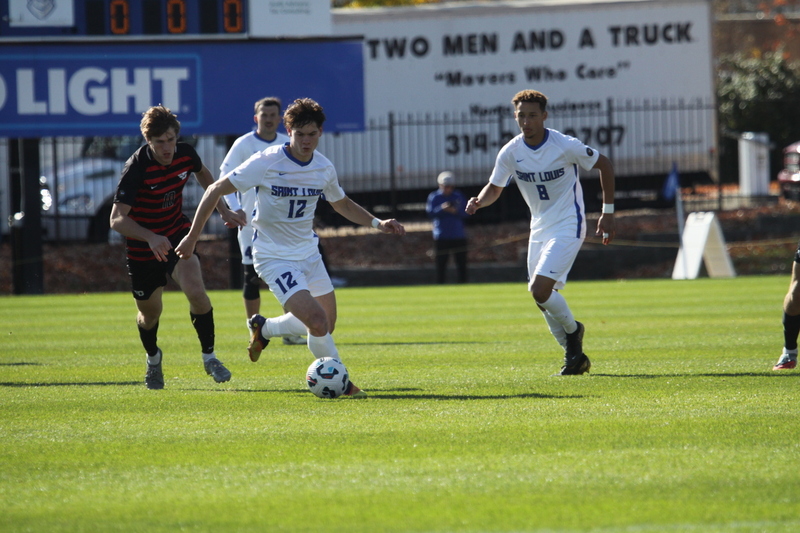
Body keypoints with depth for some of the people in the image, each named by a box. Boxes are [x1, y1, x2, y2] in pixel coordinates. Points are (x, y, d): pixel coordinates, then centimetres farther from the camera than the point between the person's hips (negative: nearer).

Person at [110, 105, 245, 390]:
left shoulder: (185, 154, -11)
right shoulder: (136, 168, -27)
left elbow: (203, 174, 16)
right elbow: (117, 219, -32)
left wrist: (223, 210, 14)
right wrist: (151, 238, -47)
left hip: (177, 235, 3)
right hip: (142, 246, -3)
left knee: (195, 290, -22)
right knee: (149, 313, 10)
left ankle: (209, 356, -5)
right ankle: (153, 359, 43)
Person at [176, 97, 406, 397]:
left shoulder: (324, 168, -2)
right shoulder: (266, 163, -19)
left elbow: (342, 204, 19)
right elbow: (216, 190, -11)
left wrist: (378, 223, 5)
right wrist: (192, 236, -11)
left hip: (308, 253, 7)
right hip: (274, 257, -7)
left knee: (326, 324, 11)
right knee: (318, 322, -20)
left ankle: (264, 329, 35)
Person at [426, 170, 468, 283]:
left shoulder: (458, 196, 7)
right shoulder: (434, 197, 3)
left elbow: (465, 212, 1)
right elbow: (430, 212, -7)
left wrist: (455, 211, -18)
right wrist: (442, 208, -24)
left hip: (458, 235, 2)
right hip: (441, 236, -2)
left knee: (461, 261, 1)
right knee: (441, 263, -1)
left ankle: (463, 283, 6)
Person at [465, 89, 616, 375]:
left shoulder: (565, 146, -16)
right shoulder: (510, 153, -5)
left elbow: (604, 165, -3)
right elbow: (494, 188, 6)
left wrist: (608, 212, -2)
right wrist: (478, 201, -18)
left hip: (568, 226, -6)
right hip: (539, 229, 6)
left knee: (541, 290, -20)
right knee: (541, 297, 5)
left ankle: (572, 329, 8)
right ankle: (574, 355, 21)